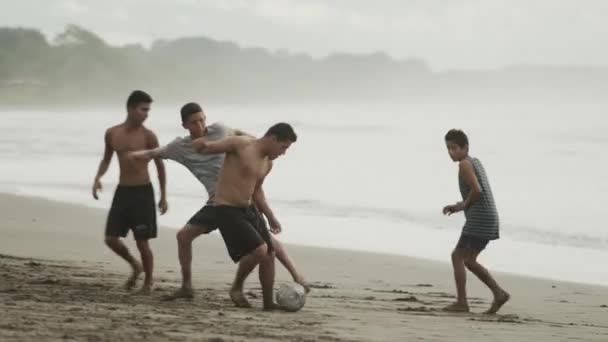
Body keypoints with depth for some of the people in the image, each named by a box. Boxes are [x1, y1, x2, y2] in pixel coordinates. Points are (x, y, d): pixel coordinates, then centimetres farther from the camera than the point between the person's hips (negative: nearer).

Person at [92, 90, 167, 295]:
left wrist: (163, 196, 1)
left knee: (142, 242, -3)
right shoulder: (112, 134, 2)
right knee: (111, 239, 1)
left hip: (143, 192, -4)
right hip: (122, 191, 4)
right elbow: (106, 159, 18)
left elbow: (159, 165, 1)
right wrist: (98, 178, -1)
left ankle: (148, 282, 16)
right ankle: (135, 266, 27)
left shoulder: (147, 136, -8)